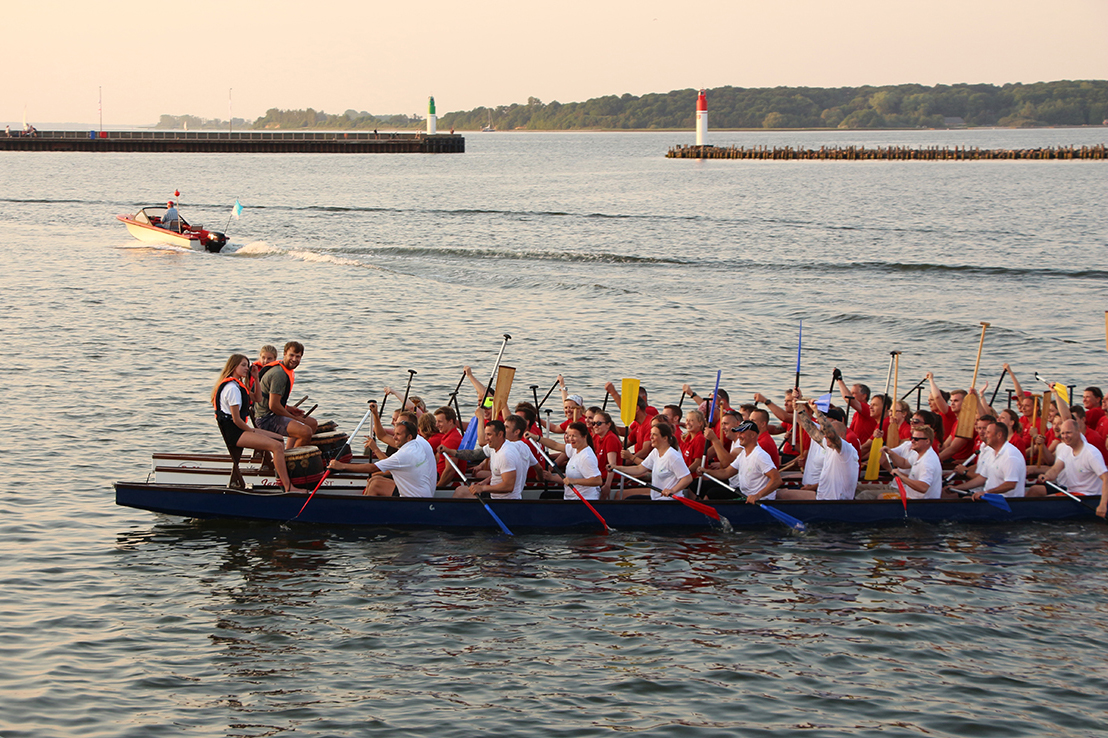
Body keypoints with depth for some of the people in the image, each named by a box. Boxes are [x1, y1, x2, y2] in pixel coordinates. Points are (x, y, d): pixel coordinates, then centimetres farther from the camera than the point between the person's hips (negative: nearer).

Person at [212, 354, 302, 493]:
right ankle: (288, 487, -23)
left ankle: (282, 478, 11)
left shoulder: (237, 385, 15)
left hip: (241, 429, 11)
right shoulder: (232, 388, -17)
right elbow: (236, 419, -19)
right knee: (277, 446, -20)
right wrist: (252, 432, -6)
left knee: (279, 439, 16)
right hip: (233, 433, -11)